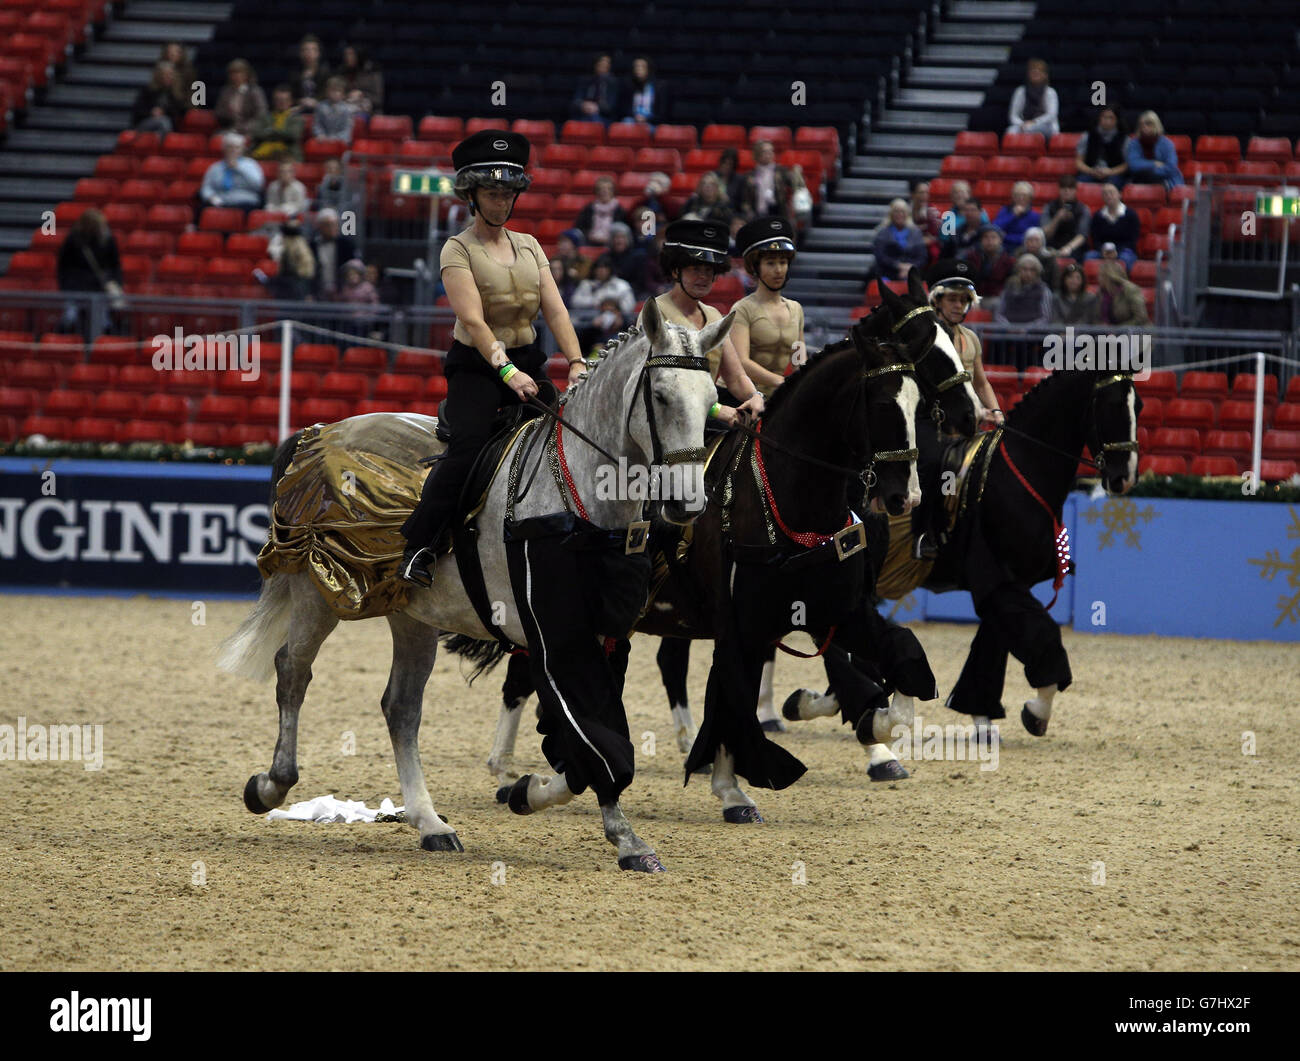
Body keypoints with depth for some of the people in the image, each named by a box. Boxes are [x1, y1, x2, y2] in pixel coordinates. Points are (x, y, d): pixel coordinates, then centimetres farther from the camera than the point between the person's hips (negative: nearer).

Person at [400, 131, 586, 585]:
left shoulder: (528, 246, 11)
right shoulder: (459, 250, -6)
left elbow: (555, 309, 4)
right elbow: (473, 320, -17)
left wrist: (576, 364, -11)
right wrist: (507, 371, -29)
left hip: (528, 360, 6)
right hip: (476, 365, -5)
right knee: (468, 446, -23)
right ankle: (418, 544, -14)